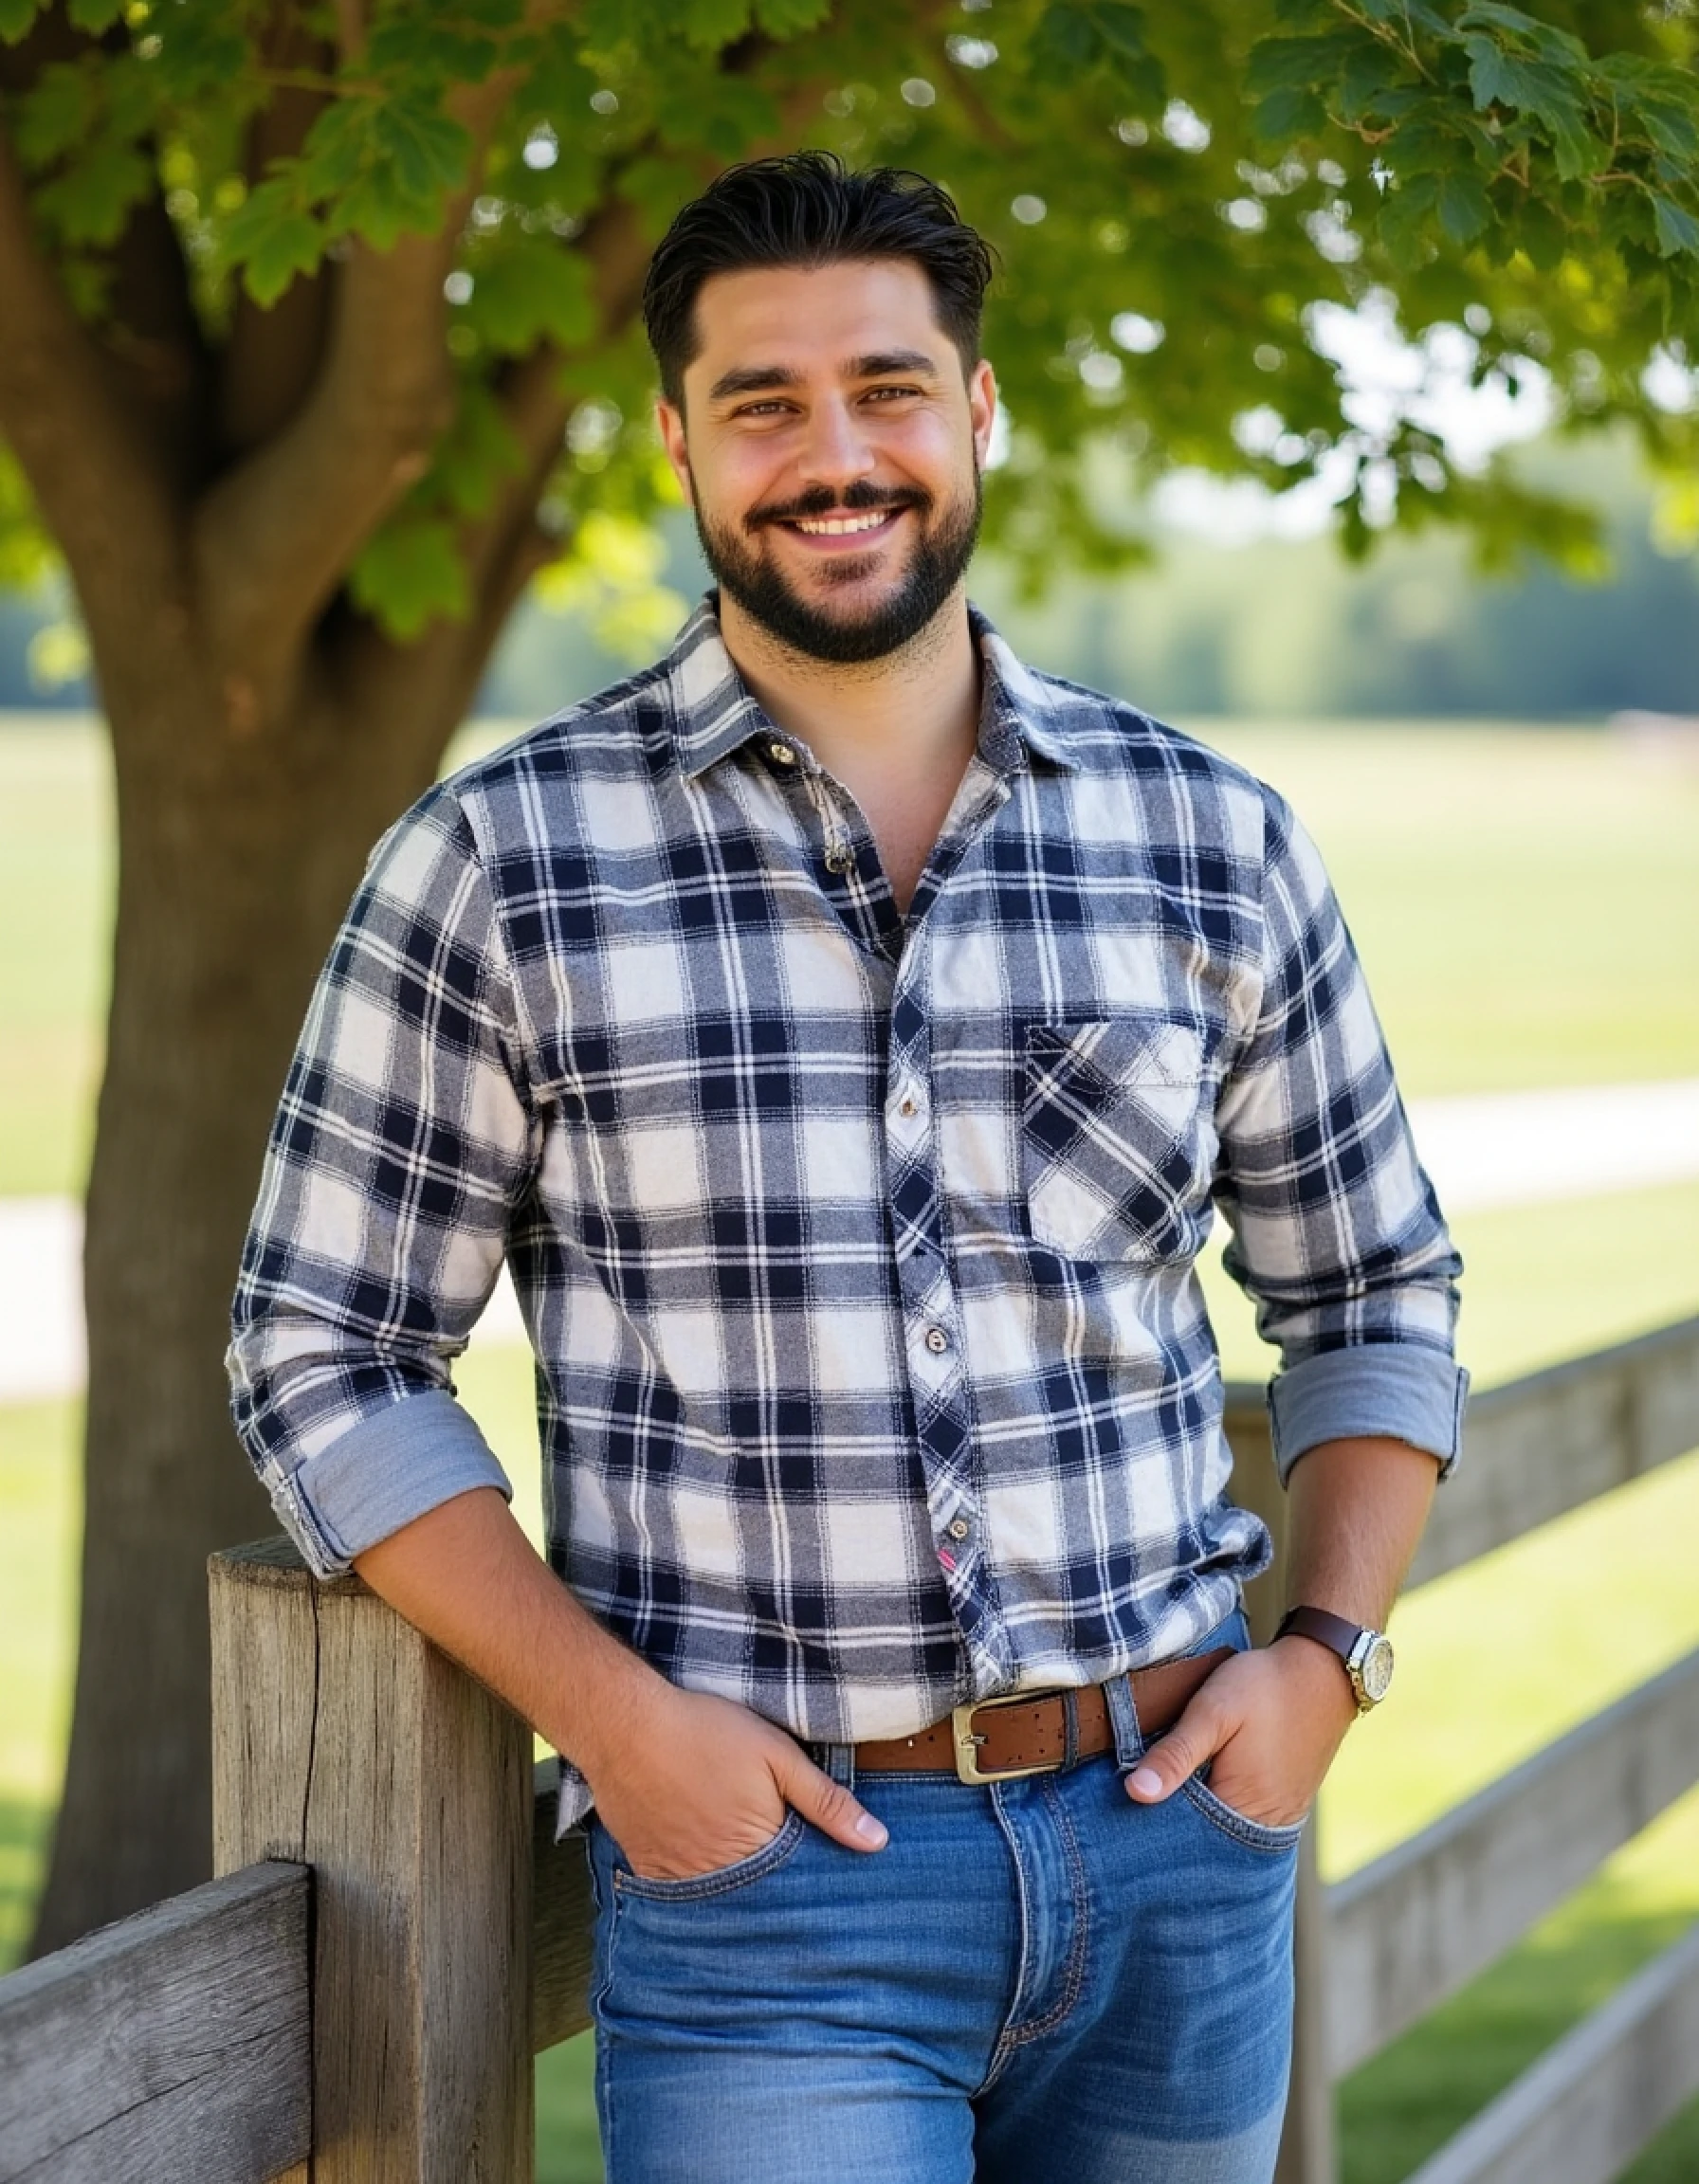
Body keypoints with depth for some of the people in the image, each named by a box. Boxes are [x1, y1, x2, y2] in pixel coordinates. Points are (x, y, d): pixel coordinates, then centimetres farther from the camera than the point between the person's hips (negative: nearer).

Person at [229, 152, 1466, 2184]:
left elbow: (1371, 1296, 15)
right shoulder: (499, 865, -4)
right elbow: (327, 1356, 0)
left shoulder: (1214, 844, 4)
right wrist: (612, 1716, -11)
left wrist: (1330, 1656, 0)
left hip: (1173, 1853, 3)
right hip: (770, 1874, -3)